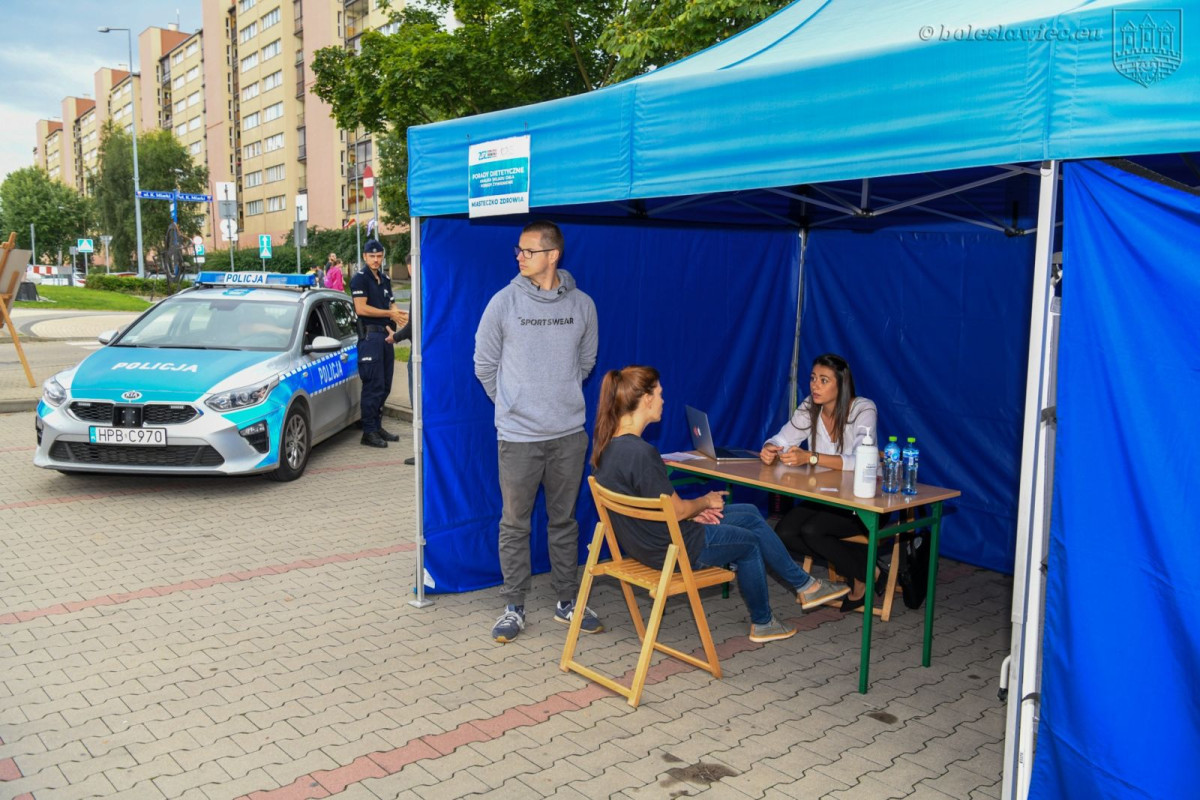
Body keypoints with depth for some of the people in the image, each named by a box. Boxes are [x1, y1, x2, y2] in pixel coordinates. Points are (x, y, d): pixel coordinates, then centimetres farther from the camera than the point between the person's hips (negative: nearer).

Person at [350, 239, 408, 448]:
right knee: (373, 386, -9)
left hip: (385, 336, 8)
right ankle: (369, 432, -5)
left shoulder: (385, 280, 19)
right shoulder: (360, 279, -5)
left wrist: (393, 325, 0)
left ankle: (377, 427, 19)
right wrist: (390, 314, -12)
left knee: (385, 386, 10)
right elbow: (361, 308, -14)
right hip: (370, 335, -8)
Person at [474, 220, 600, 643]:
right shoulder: (504, 302, -5)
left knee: (564, 520, 13)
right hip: (518, 434, -2)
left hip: (569, 433, 2)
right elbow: (484, 363, 4)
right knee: (515, 523, 6)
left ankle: (567, 601, 27)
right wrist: (512, 403, 9)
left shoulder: (582, 305, 1)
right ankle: (513, 607, 19)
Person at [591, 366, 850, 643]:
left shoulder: (607, 443, -1)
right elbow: (675, 510, -23)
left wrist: (692, 510, 4)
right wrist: (705, 502, -3)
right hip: (669, 548, -9)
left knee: (751, 515, 18)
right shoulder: (640, 452, -31)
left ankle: (804, 584, 32)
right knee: (751, 542, 16)